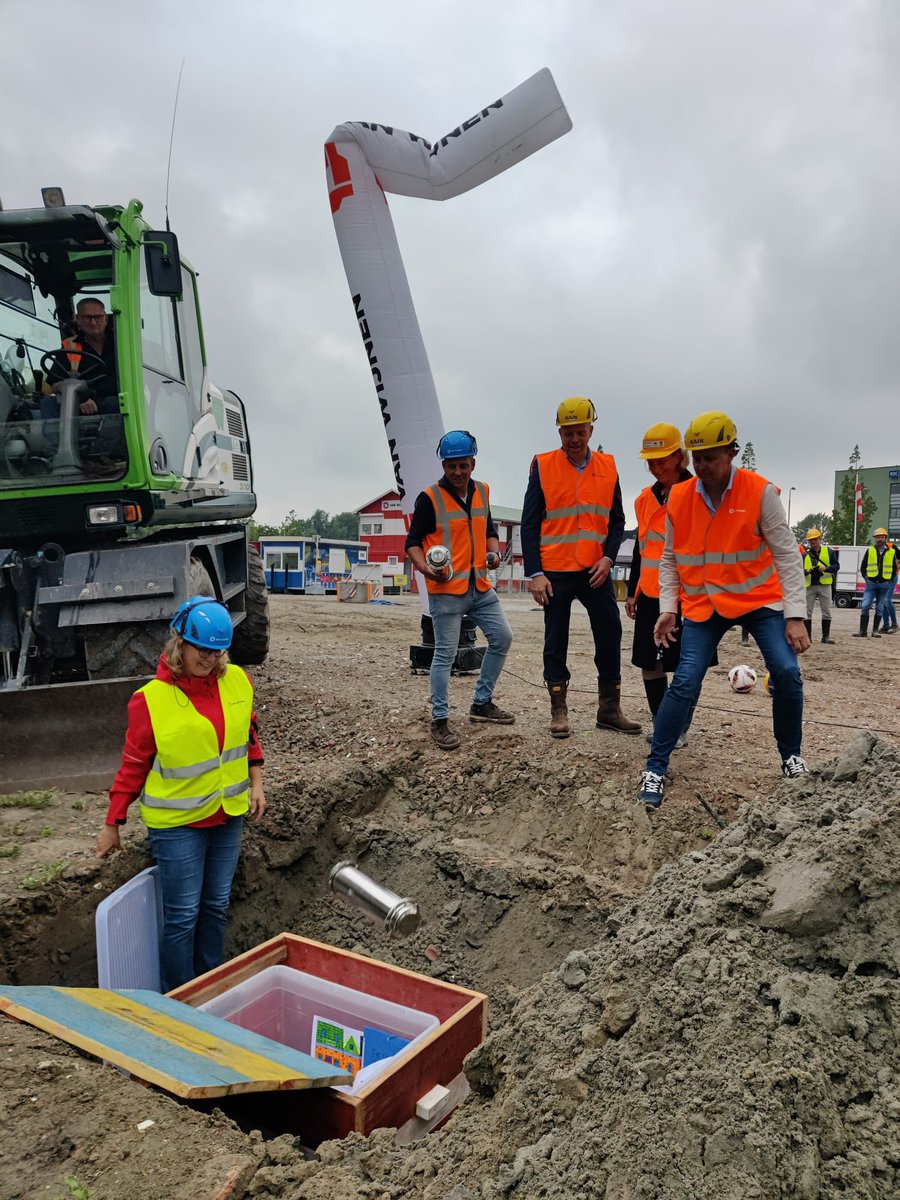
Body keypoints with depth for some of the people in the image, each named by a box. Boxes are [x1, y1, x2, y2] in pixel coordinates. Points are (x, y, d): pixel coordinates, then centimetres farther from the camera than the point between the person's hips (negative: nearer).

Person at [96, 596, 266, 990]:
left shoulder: (237, 681, -4)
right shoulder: (151, 699, -15)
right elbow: (134, 765, -6)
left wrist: (256, 784, 5)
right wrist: (112, 825, -1)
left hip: (228, 815, 4)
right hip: (177, 823, -4)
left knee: (216, 906, 17)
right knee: (182, 915, 4)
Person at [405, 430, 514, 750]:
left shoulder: (482, 491, 10)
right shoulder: (429, 498, -8)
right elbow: (413, 542, -6)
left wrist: (494, 551, 1)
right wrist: (425, 568, -25)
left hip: (480, 587, 6)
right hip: (446, 590, -6)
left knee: (502, 638, 8)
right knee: (445, 654, -3)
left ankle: (482, 703, 24)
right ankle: (440, 721, 8)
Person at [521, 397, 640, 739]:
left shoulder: (608, 466, 7)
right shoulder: (543, 466, -2)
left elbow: (617, 520, 11)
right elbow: (530, 524, -3)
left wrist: (608, 558, -6)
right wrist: (534, 573, -10)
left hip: (595, 570, 3)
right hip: (555, 572, -2)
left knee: (610, 636, 4)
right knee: (556, 642, 4)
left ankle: (609, 710, 17)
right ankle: (559, 711, 16)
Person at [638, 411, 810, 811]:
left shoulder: (760, 492, -11)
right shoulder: (678, 497, -4)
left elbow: (786, 555, -9)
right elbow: (670, 559, 6)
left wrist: (795, 616, -14)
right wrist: (667, 608, -3)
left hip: (758, 599, -1)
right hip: (703, 605, 1)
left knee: (786, 674, -11)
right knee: (685, 683, -10)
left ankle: (791, 755, 16)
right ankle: (655, 768, 2)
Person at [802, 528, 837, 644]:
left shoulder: (829, 551, 5)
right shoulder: (805, 554, 9)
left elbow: (836, 566, 0)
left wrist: (826, 568, -18)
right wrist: (807, 571, -15)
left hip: (824, 585, -1)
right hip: (810, 586, 1)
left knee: (826, 612, 1)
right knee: (807, 611, 2)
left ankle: (826, 636, 6)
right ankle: (807, 636, 8)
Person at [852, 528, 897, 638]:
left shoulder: (891, 552, 6)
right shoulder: (870, 551, 4)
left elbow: (894, 568, 13)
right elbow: (863, 566, 9)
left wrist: (890, 580, 4)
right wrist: (866, 578, 0)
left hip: (884, 585, 1)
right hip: (871, 584, -1)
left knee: (880, 608, 4)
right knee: (865, 606, -8)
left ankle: (875, 631, 9)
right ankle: (863, 631, -4)